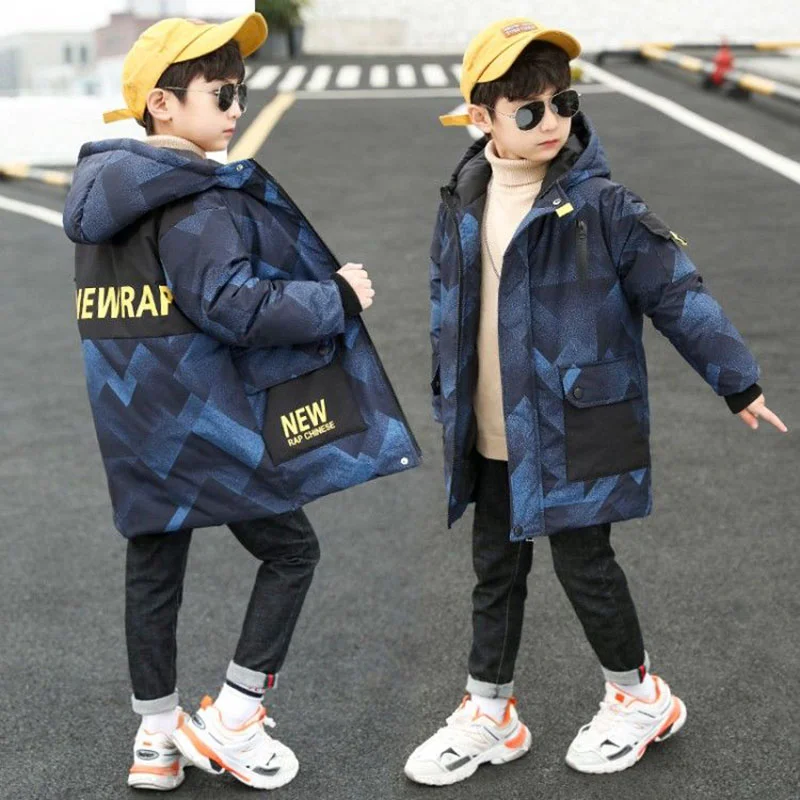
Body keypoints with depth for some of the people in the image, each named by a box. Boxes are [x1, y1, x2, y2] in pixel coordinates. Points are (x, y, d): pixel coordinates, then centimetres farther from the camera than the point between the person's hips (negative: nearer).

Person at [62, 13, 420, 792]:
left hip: (135, 418, 9)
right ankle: (230, 719, 12)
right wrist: (337, 299, -16)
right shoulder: (196, 205, -19)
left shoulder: (108, 195, 10)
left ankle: (156, 737, 26)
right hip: (203, 416, -8)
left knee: (153, 566, 15)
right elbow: (233, 306, -27)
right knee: (289, 548, 9)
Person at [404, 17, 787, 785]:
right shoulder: (463, 205, 2)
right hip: (492, 439, 5)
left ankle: (638, 695, 32)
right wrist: (448, 406, 16)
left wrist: (739, 381, -6)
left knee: (585, 566, 8)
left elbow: (676, 290, -10)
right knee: (495, 574, 15)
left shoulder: (599, 204, -14)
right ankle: (488, 712, 32)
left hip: (574, 434, -5)